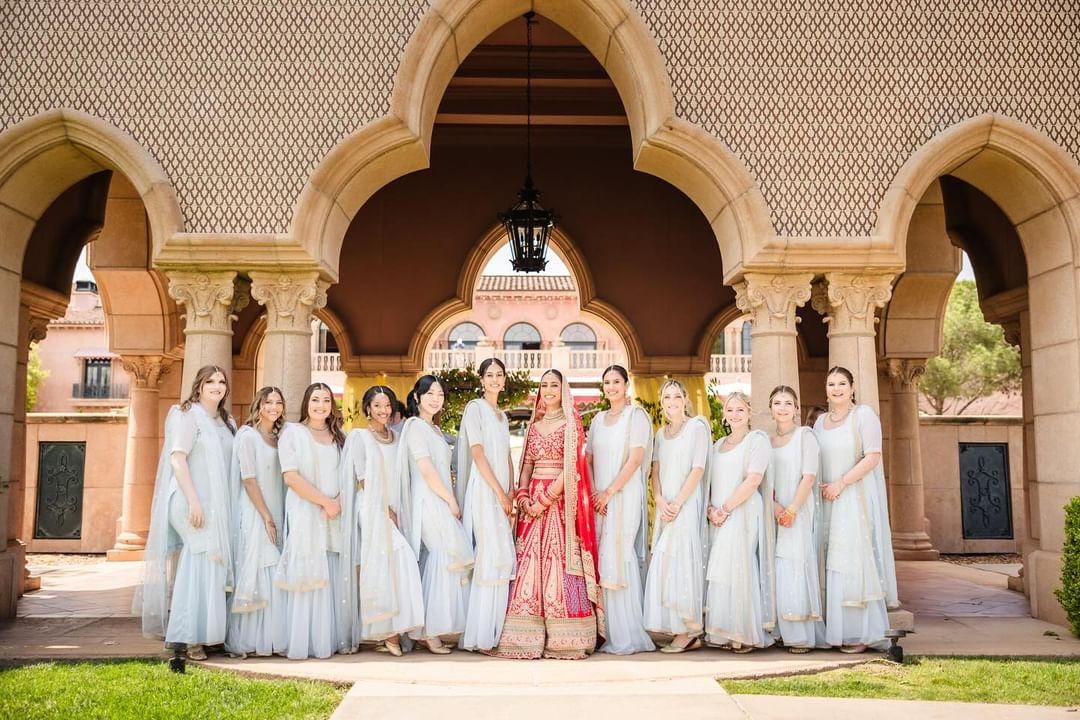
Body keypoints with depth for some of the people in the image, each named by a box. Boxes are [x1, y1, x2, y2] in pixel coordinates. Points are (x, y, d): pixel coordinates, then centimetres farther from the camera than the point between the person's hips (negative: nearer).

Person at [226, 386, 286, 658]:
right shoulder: (247, 435, -6)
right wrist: (266, 517, -14)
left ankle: (269, 637, 13)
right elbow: (248, 480, -12)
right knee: (255, 574, -6)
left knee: (274, 577, 7)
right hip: (254, 516, -7)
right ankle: (246, 640, 1)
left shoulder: (278, 438, 15)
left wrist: (277, 518, 7)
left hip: (276, 515, 7)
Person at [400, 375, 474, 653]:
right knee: (447, 560, -12)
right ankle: (432, 630, -7)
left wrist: (451, 502, 8)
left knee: (439, 563, 5)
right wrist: (452, 502, -10)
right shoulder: (416, 426, -6)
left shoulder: (435, 429, 21)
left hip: (442, 503, 8)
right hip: (429, 502, -8)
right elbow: (427, 471, -13)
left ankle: (431, 630, 8)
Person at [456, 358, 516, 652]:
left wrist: (511, 494, 8)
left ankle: (494, 632, 10)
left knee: (501, 559, 5)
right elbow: (477, 453, -11)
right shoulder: (475, 408, -2)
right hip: (484, 491, -7)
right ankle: (481, 635, -8)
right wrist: (500, 493, -14)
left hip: (501, 493, 7)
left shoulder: (502, 415, 20)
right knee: (493, 556, -13)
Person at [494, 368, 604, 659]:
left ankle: (564, 639, -1)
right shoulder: (534, 426, 16)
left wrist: (546, 499, -14)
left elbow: (571, 467, -9)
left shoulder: (571, 423, 0)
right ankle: (528, 636, 3)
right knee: (529, 562, 0)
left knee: (559, 561, -7)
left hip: (560, 499, -5)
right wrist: (522, 494, -3)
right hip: (533, 499, 5)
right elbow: (526, 464, 14)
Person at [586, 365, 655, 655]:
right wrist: (593, 493, -2)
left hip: (625, 497, -6)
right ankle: (608, 631, 8)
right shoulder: (598, 419, 17)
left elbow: (636, 459, -10)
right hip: (600, 499, 6)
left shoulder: (636, 416, -1)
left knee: (618, 559, -10)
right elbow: (588, 460, 14)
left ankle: (627, 635, -4)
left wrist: (609, 492, -13)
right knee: (602, 561, 2)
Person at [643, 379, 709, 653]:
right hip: (665, 506, 7)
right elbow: (656, 471, 11)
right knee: (664, 565, 3)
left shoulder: (697, 427, -3)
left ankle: (687, 632, -2)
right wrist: (660, 500, -6)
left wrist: (677, 503, -14)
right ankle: (684, 632, 9)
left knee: (680, 561, -9)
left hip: (687, 504, -6)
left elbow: (698, 469, -9)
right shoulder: (661, 433, 17)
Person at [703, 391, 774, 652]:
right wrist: (710, 509, -2)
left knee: (738, 569, -9)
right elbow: (709, 481, 17)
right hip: (719, 517, 6)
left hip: (743, 513, -6)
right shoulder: (718, 445, 20)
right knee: (720, 572, 3)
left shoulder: (757, 439, -1)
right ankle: (726, 634, 9)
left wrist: (725, 509, -13)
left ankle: (746, 635, -1)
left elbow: (753, 480, -12)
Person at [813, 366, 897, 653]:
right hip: (829, 501, 6)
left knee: (855, 561, -5)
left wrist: (840, 484, -16)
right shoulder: (820, 422, 15)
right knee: (832, 562, 4)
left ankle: (861, 634, 2)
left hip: (856, 499, -6)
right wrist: (821, 488, 3)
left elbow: (873, 457, -12)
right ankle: (836, 631, 9)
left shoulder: (864, 415, -4)